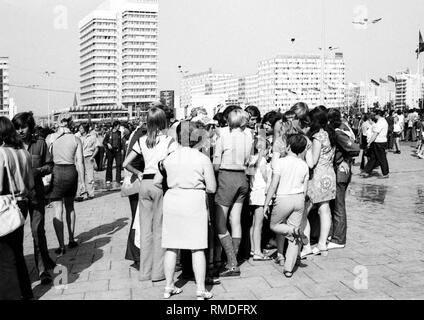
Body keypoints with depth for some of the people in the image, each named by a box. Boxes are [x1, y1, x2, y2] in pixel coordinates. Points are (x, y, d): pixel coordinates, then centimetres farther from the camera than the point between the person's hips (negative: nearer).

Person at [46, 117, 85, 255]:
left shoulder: (50, 137, 1)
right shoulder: (76, 139, 2)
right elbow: (80, 162, -1)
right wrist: (82, 181, 2)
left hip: (55, 172, -2)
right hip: (71, 172, 2)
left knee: (58, 210, 0)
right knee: (70, 207, 20)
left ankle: (61, 246, -4)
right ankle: (71, 240, 26)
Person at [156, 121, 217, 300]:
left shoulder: (169, 158, 2)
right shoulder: (203, 159, -6)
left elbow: (157, 182, 11)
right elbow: (212, 188, -4)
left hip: (172, 201, 3)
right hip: (194, 203, -3)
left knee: (171, 247, 11)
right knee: (197, 248, 4)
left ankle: (169, 287, 21)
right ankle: (200, 290, 8)